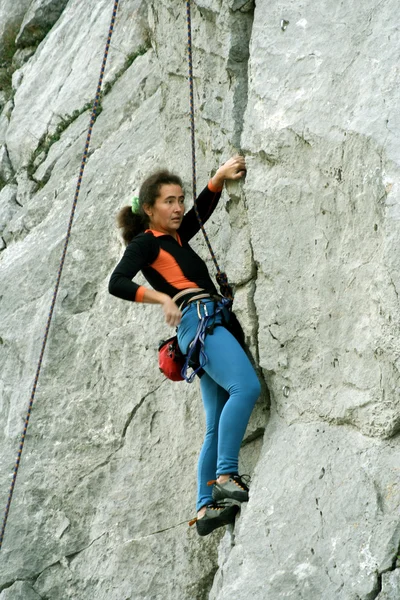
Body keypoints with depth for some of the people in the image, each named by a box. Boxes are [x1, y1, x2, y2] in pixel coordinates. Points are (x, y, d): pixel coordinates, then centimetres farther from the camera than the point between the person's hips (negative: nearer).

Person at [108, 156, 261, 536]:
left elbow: (202, 209, 35)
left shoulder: (174, 239, 27)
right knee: (246, 387, -29)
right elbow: (117, 283, -9)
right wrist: (162, 298, -22)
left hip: (210, 325, 9)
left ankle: (206, 508, -6)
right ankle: (225, 477, -34)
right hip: (197, 318, -9)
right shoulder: (145, 242, 4)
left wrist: (221, 176, 19)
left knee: (218, 425, 0)